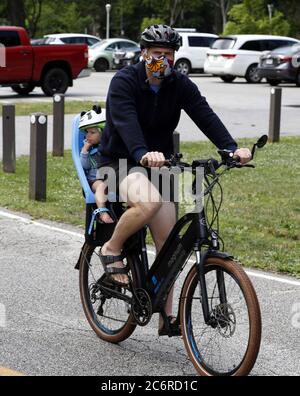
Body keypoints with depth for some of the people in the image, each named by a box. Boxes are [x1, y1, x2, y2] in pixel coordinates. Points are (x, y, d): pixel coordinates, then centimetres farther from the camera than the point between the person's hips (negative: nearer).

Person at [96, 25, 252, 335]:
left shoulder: (180, 85, -1)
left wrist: (232, 148, -32)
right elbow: (126, 122, -32)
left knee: (168, 245, -2)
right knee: (148, 202, -37)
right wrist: (142, 154, -51)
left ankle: (166, 317, 8)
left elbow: (205, 115, -15)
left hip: (158, 165, 5)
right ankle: (112, 249, -10)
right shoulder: (124, 82, -15)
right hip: (120, 162, -5)